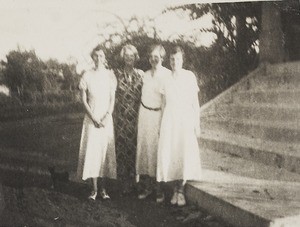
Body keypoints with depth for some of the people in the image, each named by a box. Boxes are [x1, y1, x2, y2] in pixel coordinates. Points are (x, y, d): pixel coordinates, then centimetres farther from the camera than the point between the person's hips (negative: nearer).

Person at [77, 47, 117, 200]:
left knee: (105, 151, 0)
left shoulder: (109, 75, 4)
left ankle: (103, 189, 8)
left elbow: (112, 99, 3)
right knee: (91, 151, -4)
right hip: (91, 118, -1)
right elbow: (84, 100, 0)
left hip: (106, 119, 1)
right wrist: (93, 118, -9)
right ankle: (94, 189, 4)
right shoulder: (87, 76, 1)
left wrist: (107, 117, -9)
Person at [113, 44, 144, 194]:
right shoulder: (117, 74, 5)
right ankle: (124, 183, 5)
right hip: (121, 116, -1)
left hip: (136, 116, 1)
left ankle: (132, 180, 11)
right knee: (121, 146, -3)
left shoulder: (141, 74, 8)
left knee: (134, 146, -1)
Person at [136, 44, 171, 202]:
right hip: (145, 113, 5)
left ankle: (160, 189, 3)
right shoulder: (146, 74, 11)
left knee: (158, 149, -5)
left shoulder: (167, 75, -6)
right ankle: (148, 186, 14)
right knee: (144, 148, 5)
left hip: (159, 114, -5)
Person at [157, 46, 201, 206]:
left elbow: (195, 101, 5)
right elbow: (164, 103, 12)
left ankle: (181, 190, 1)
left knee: (186, 153, -7)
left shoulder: (189, 76, 2)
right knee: (170, 153, -3)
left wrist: (197, 124, 1)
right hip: (169, 119, 2)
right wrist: (161, 125, 8)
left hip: (186, 118, -2)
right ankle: (176, 189, 8)